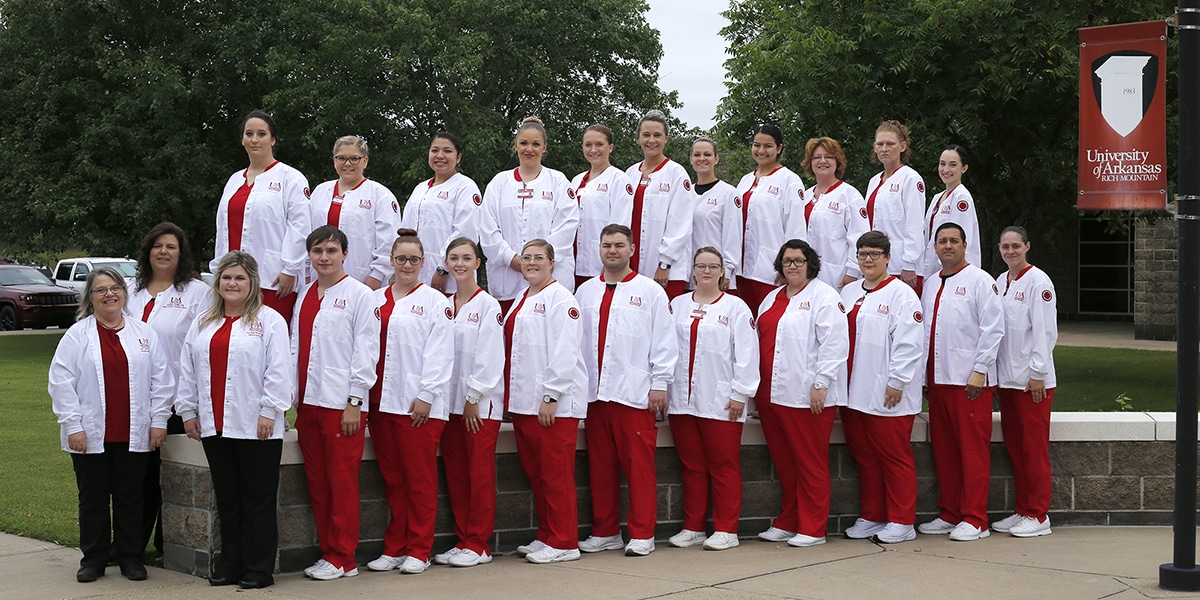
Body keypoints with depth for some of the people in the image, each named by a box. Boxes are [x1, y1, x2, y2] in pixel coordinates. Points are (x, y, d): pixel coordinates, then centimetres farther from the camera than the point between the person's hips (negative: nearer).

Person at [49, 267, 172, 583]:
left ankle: (130, 557, 18)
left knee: (130, 497, 7)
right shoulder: (77, 335, 1)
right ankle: (93, 559, 15)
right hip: (91, 436, -1)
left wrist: (158, 421, 1)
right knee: (93, 498, 6)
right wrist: (72, 425, -9)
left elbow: (161, 379, 7)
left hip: (133, 435, 1)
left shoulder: (144, 333, 7)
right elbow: (61, 382, -3)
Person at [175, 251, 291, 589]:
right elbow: (188, 370, 17)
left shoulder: (269, 321, -1)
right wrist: (188, 410, 11)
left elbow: (278, 371, -8)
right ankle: (231, 565, 18)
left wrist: (269, 411, -14)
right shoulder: (203, 323, 16)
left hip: (255, 427, -5)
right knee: (226, 498, 11)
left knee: (257, 499, -1)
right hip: (213, 426, 6)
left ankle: (258, 570, 5)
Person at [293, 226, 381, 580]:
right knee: (317, 483, 9)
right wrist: (295, 398, 9)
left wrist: (354, 401, -12)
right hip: (308, 402, 6)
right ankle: (327, 552, 17)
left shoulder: (359, 295, -3)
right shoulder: (305, 295, 15)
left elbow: (366, 351, -7)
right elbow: (296, 347, 16)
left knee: (342, 482, -3)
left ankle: (342, 559, 4)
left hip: (342, 404, -6)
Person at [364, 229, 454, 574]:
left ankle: (419, 551, 5)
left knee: (420, 478, -1)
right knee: (392, 478, 9)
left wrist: (426, 396, -12)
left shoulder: (434, 302, 0)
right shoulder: (375, 301, 14)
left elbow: (439, 355, -6)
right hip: (381, 401, 5)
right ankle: (394, 548, 16)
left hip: (418, 404, -5)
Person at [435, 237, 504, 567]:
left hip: (481, 403, -6)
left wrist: (474, 398, -13)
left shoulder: (487, 306, -7)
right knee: (455, 474, 9)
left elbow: (490, 357, -11)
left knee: (480, 474, -2)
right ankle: (462, 540, 16)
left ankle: (478, 545, 4)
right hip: (451, 401, 6)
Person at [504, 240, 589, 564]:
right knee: (534, 472, 12)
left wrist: (551, 396, -19)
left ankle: (563, 543, 0)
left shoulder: (560, 299, -9)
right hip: (523, 401, 9)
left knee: (556, 475, -5)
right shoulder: (522, 300, 19)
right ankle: (546, 536, 20)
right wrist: (513, 397, 17)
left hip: (553, 405, -9)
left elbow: (564, 353, -16)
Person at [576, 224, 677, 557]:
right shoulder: (586, 292, 13)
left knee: (639, 464, -3)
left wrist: (659, 384, -5)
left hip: (634, 392, -4)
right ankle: (605, 532, 16)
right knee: (600, 465, 7)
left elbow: (664, 342, 0)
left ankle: (641, 535, 3)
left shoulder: (650, 291, 3)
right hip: (594, 392, 4)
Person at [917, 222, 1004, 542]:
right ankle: (949, 514, 17)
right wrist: (924, 376, 15)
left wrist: (979, 371, -14)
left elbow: (993, 329, -8)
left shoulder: (980, 281, -2)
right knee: (943, 449, 9)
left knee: (973, 448, -5)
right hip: (937, 379, 7)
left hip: (969, 381, -7)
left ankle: (974, 519, -1)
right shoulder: (931, 285, 17)